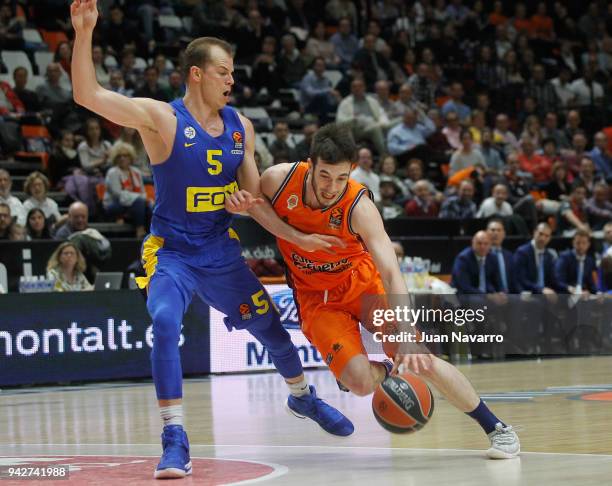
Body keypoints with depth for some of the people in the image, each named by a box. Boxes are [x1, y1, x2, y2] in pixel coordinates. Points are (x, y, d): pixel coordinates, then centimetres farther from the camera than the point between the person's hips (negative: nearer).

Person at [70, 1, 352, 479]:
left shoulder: (241, 127, 0)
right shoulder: (162, 118, -16)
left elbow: (255, 200, 7)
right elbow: (87, 95, -26)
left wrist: (298, 238, 1)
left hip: (222, 250, 5)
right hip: (172, 251, -5)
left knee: (271, 327, 15)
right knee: (166, 322, -30)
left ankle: (303, 397, 46)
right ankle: (176, 440, -23)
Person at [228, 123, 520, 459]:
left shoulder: (359, 207, -29)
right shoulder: (278, 180, -22)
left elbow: (392, 274, -37)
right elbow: (246, 202, 3)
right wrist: (235, 204, -23)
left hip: (362, 283, -1)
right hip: (316, 296, 1)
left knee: (420, 359, -13)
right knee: (360, 383, -20)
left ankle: (496, 428, 5)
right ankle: (385, 372, 19)